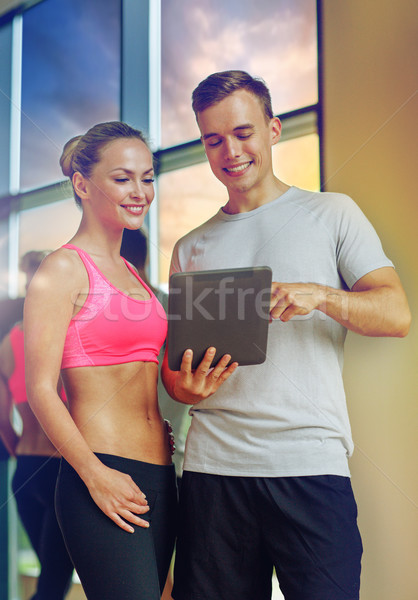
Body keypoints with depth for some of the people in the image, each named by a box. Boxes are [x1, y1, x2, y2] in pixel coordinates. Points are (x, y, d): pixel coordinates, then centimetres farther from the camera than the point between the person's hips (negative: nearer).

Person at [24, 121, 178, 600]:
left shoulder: (132, 275, 18)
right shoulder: (62, 270, -5)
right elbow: (40, 390, -11)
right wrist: (95, 475, -17)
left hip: (159, 478, 8)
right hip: (104, 479, -8)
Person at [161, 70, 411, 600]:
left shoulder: (331, 213, 8)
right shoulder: (190, 248, 17)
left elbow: (396, 314, 0)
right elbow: (172, 363, 16)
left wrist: (320, 295, -17)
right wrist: (188, 386, -8)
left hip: (311, 464, -2)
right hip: (213, 466, 3)